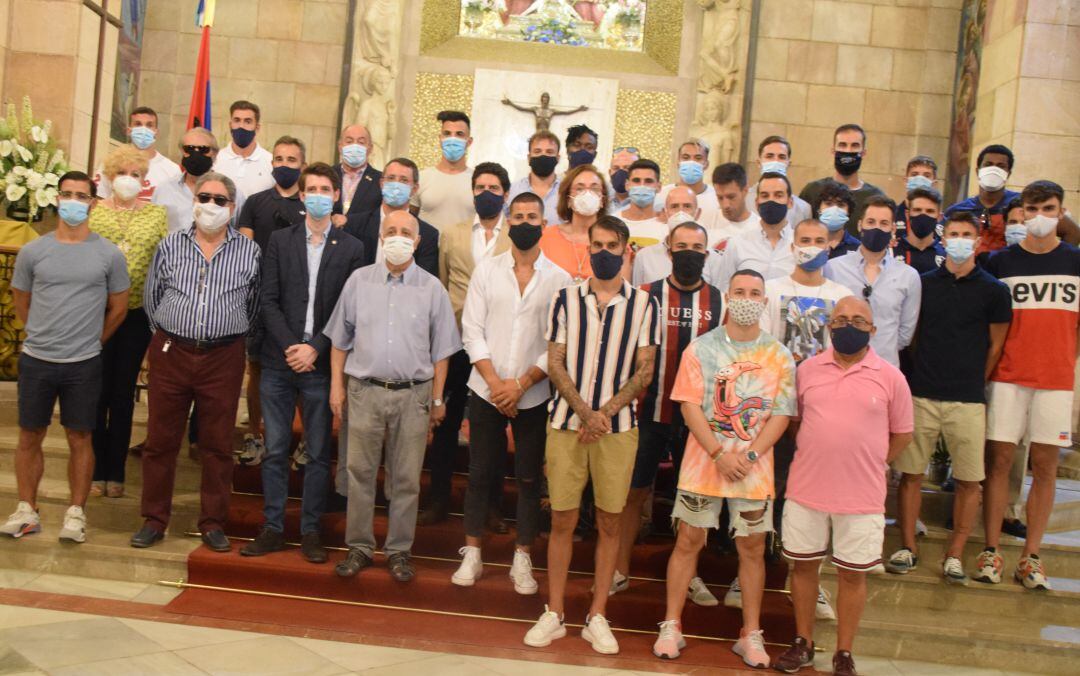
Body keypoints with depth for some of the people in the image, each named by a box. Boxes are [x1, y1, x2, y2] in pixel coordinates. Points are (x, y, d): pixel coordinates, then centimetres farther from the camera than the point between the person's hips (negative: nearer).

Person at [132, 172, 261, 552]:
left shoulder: (249, 252, 2)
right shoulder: (170, 247, 5)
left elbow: (255, 306, 8)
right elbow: (151, 298, 12)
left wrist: (232, 337, 8)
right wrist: (167, 335, 11)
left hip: (223, 357, -1)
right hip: (171, 353, 1)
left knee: (218, 445, 6)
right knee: (160, 439, 6)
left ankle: (213, 524, 17)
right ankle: (154, 520, 18)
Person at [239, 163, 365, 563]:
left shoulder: (351, 249, 3)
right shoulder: (279, 241, 7)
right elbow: (268, 301, 2)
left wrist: (315, 348, -12)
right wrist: (290, 346, -11)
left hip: (321, 364, -1)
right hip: (278, 362, 1)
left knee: (318, 453, 5)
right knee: (275, 450, 6)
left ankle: (310, 531, 14)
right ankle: (272, 528, 15)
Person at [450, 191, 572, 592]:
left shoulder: (559, 279, 0)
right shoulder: (487, 270, 4)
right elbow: (472, 330, 0)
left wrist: (520, 384, -12)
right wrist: (495, 382, -10)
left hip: (533, 396, -1)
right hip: (486, 392, 1)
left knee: (529, 479, 6)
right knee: (481, 474, 7)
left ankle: (522, 560, 18)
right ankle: (472, 555, 19)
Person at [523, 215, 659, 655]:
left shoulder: (643, 304, 3)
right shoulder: (566, 299, 5)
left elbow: (644, 372, 0)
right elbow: (555, 364, 1)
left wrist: (605, 412, -12)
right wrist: (584, 410, -13)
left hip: (617, 426, 0)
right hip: (567, 423, 0)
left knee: (609, 523, 5)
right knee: (562, 520, 4)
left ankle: (597, 618, 16)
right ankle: (554, 615, 15)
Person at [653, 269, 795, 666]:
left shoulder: (779, 356, 3)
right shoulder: (702, 349, -1)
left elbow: (781, 414, 0)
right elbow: (689, 406, -6)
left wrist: (749, 455, -13)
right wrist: (719, 454, -15)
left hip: (755, 468, 1)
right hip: (704, 462, -1)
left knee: (752, 547, 7)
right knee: (688, 540, 5)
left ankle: (751, 635, 19)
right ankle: (671, 626, 16)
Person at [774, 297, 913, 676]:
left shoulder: (890, 377, -3)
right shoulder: (807, 370, 3)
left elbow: (902, 434, 5)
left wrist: (868, 464, 2)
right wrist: (812, 459, 5)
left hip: (861, 497, -2)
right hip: (806, 489, 2)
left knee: (852, 574, 8)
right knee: (803, 565, 12)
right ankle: (803, 644, 28)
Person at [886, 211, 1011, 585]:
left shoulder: (993, 290, 2)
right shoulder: (923, 283, 7)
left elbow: (996, 347, 7)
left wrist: (972, 382, 7)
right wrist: (922, 372, 5)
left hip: (967, 400, -1)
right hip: (921, 395, 1)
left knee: (968, 480, 2)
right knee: (910, 473, 4)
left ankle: (954, 554, 14)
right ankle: (908, 547, 16)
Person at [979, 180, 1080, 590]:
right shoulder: (1000, 262, 5)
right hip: (1007, 376, -1)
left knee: (1045, 466, 3)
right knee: (999, 460, 0)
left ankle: (1031, 557, 10)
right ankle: (991, 552, 7)